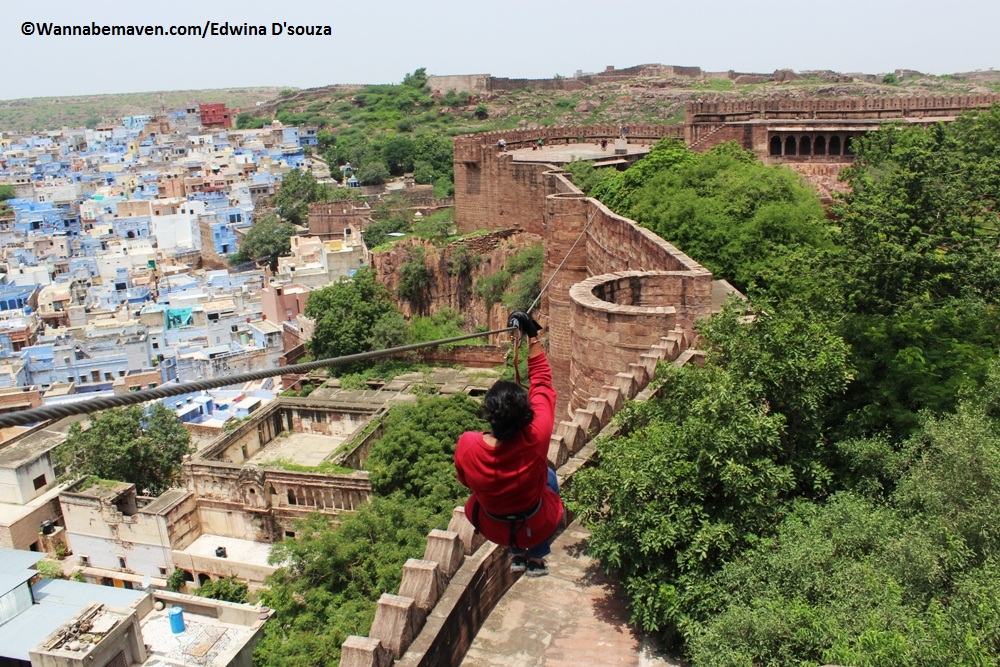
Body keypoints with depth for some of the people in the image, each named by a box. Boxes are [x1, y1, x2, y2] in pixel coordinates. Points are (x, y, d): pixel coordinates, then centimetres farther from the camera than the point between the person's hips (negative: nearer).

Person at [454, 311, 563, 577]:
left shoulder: (466, 445, -31)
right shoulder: (537, 437, -35)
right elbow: (541, 381, -21)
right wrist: (532, 336, -15)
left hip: (493, 529, 1)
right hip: (537, 529, -1)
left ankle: (517, 554, 39)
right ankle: (536, 556, 36)